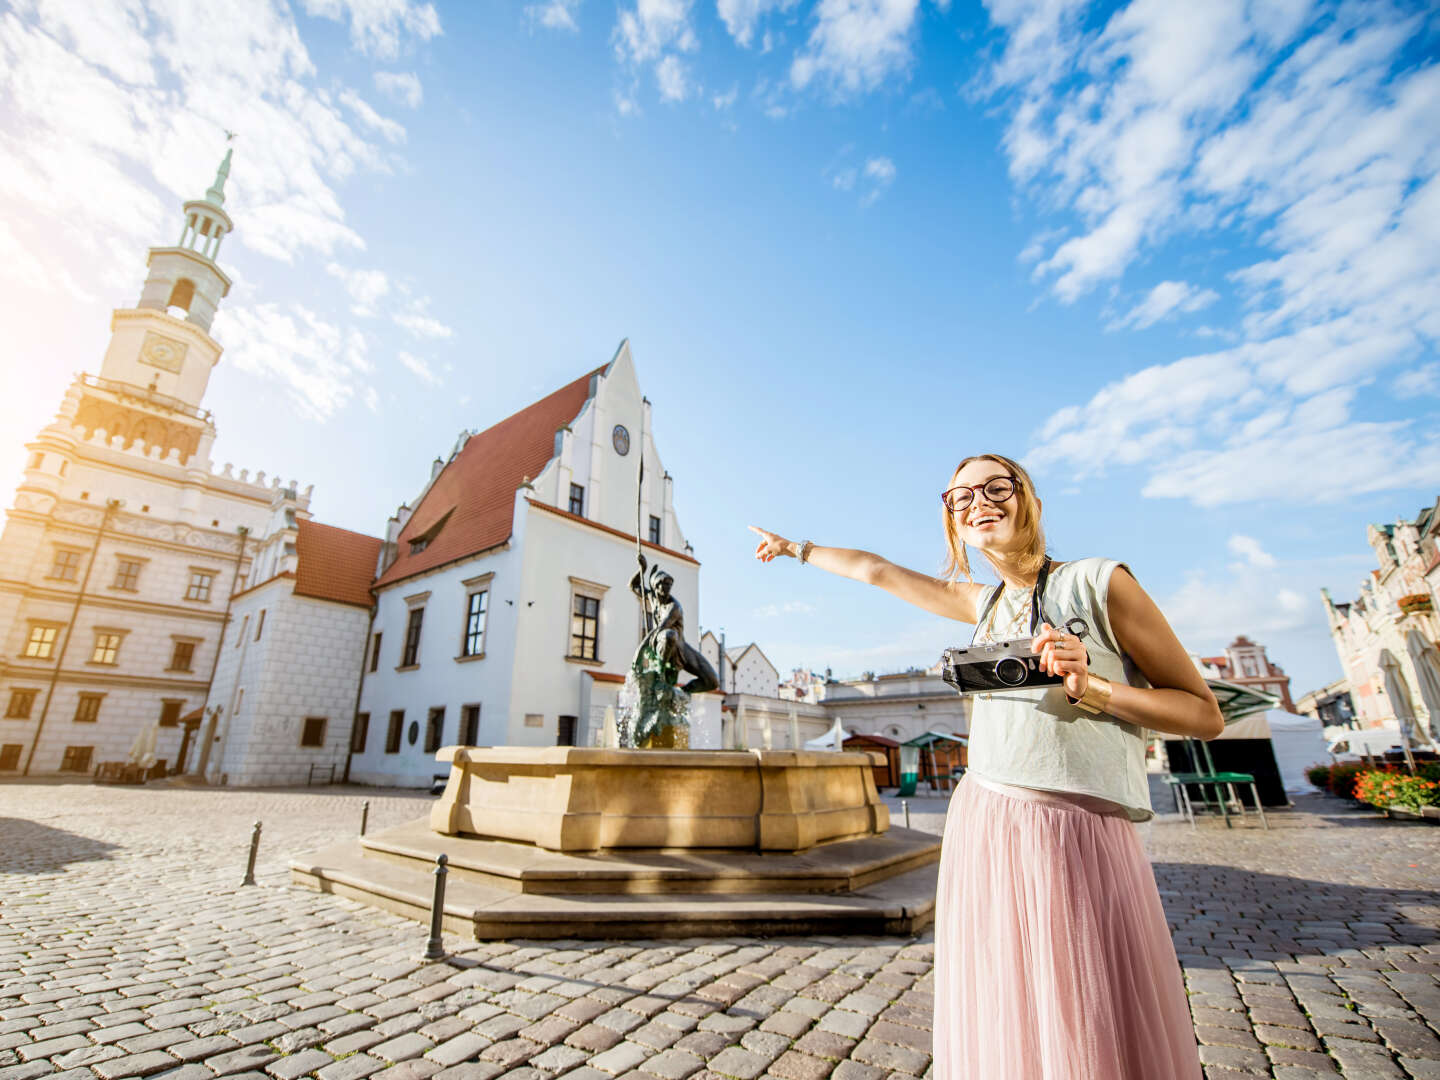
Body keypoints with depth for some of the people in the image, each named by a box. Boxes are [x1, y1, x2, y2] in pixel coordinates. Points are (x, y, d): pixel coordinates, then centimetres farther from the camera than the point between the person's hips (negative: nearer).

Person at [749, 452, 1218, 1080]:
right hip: (982, 831, 5)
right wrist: (795, 547, 31)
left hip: (1082, 836, -4)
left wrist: (1092, 688, -18)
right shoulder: (983, 603, 10)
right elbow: (877, 570, 20)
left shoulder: (1099, 582, -5)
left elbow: (1205, 715, -2)